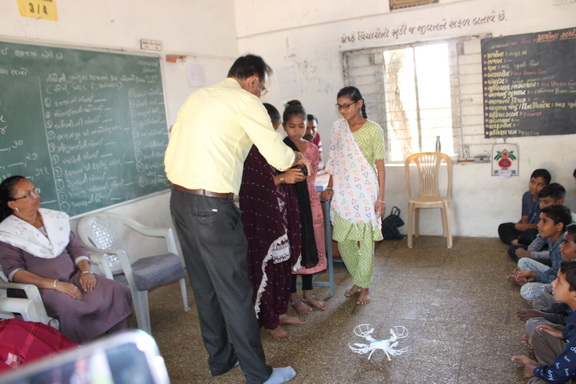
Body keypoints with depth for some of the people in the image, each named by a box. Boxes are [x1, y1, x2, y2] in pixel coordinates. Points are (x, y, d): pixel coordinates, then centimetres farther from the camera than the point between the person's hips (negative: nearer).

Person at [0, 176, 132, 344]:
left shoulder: (54, 217, 13)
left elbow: (76, 247, 13)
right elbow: (14, 272, -11)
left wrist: (86, 271, -7)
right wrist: (55, 284, -23)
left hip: (74, 278, 5)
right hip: (42, 288, -5)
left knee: (116, 291, -19)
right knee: (71, 308, -36)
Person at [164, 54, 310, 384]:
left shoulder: (196, 97, 19)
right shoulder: (245, 100, -6)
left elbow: (170, 158, 18)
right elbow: (279, 157, -7)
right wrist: (301, 158, 13)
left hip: (179, 199, 9)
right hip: (212, 207, -8)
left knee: (204, 287, 18)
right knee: (235, 293, 1)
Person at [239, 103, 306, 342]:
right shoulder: (248, 151, -16)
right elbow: (250, 188, -22)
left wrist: (291, 176, 4)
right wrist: (281, 178, -24)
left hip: (279, 216, 9)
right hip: (260, 220, -9)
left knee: (282, 264, 15)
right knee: (265, 268, 2)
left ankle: (280, 312, 30)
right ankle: (269, 322, 18)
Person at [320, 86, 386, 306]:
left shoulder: (374, 130, -3)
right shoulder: (337, 128, 8)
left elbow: (380, 164, -4)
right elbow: (334, 160, 12)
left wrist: (381, 197, -7)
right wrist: (330, 187, 6)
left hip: (366, 191, -4)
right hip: (342, 192, 4)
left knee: (366, 240, 2)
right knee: (343, 240, 7)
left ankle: (364, 287, 17)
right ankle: (358, 280, 27)